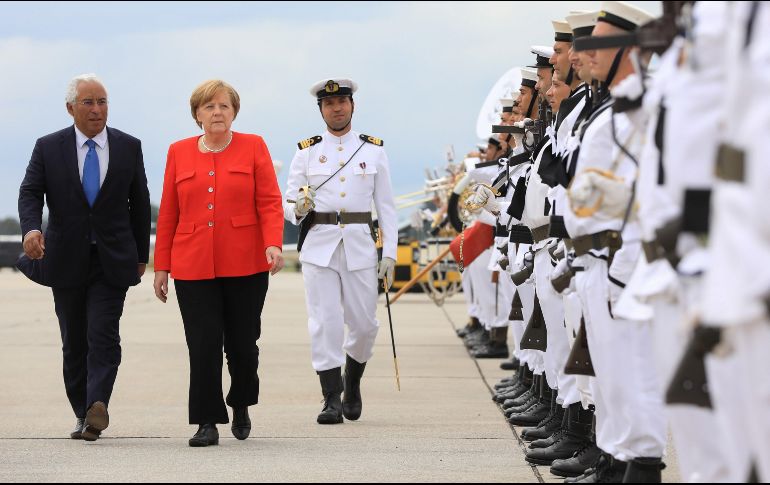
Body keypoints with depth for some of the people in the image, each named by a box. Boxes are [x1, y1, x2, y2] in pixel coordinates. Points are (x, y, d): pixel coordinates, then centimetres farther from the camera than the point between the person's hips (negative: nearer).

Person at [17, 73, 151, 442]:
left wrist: (141, 255, 10)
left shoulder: (128, 147, 4)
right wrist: (31, 228, -24)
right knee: (74, 342, 7)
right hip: (66, 259, 1)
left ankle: (97, 405, -26)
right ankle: (83, 415, 16)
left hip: (113, 260, -1)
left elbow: (139, 203, 9)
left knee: (104, 336, -15)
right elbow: (30, 193, -3)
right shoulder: (48, 148, 3)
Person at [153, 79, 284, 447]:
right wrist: (161, 265, 8)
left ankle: (241, 405, 30)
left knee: (242, 343, 4)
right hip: (193, 267, 1)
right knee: (203, 345, -6)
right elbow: (168, 213, 11)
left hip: (245, 265, -1)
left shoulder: (253, 147, 5)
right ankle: (207, 423, 0)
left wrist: (273, 244, -16)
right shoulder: (179, 153, 10)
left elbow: (270, 202, -1)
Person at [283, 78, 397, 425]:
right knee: (325, 324, -6)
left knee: (364, 323, 3)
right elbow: (288, 204, 6)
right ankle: (332, 400, -2)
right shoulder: (307, 152, 6)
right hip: (318, 246, -1)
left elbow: (386, 206, 8)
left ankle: (352, 384, 28)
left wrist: (390, 253, 1)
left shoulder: (374, 151, 7)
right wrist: (298, 208, -18)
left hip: (359, 245, 1)